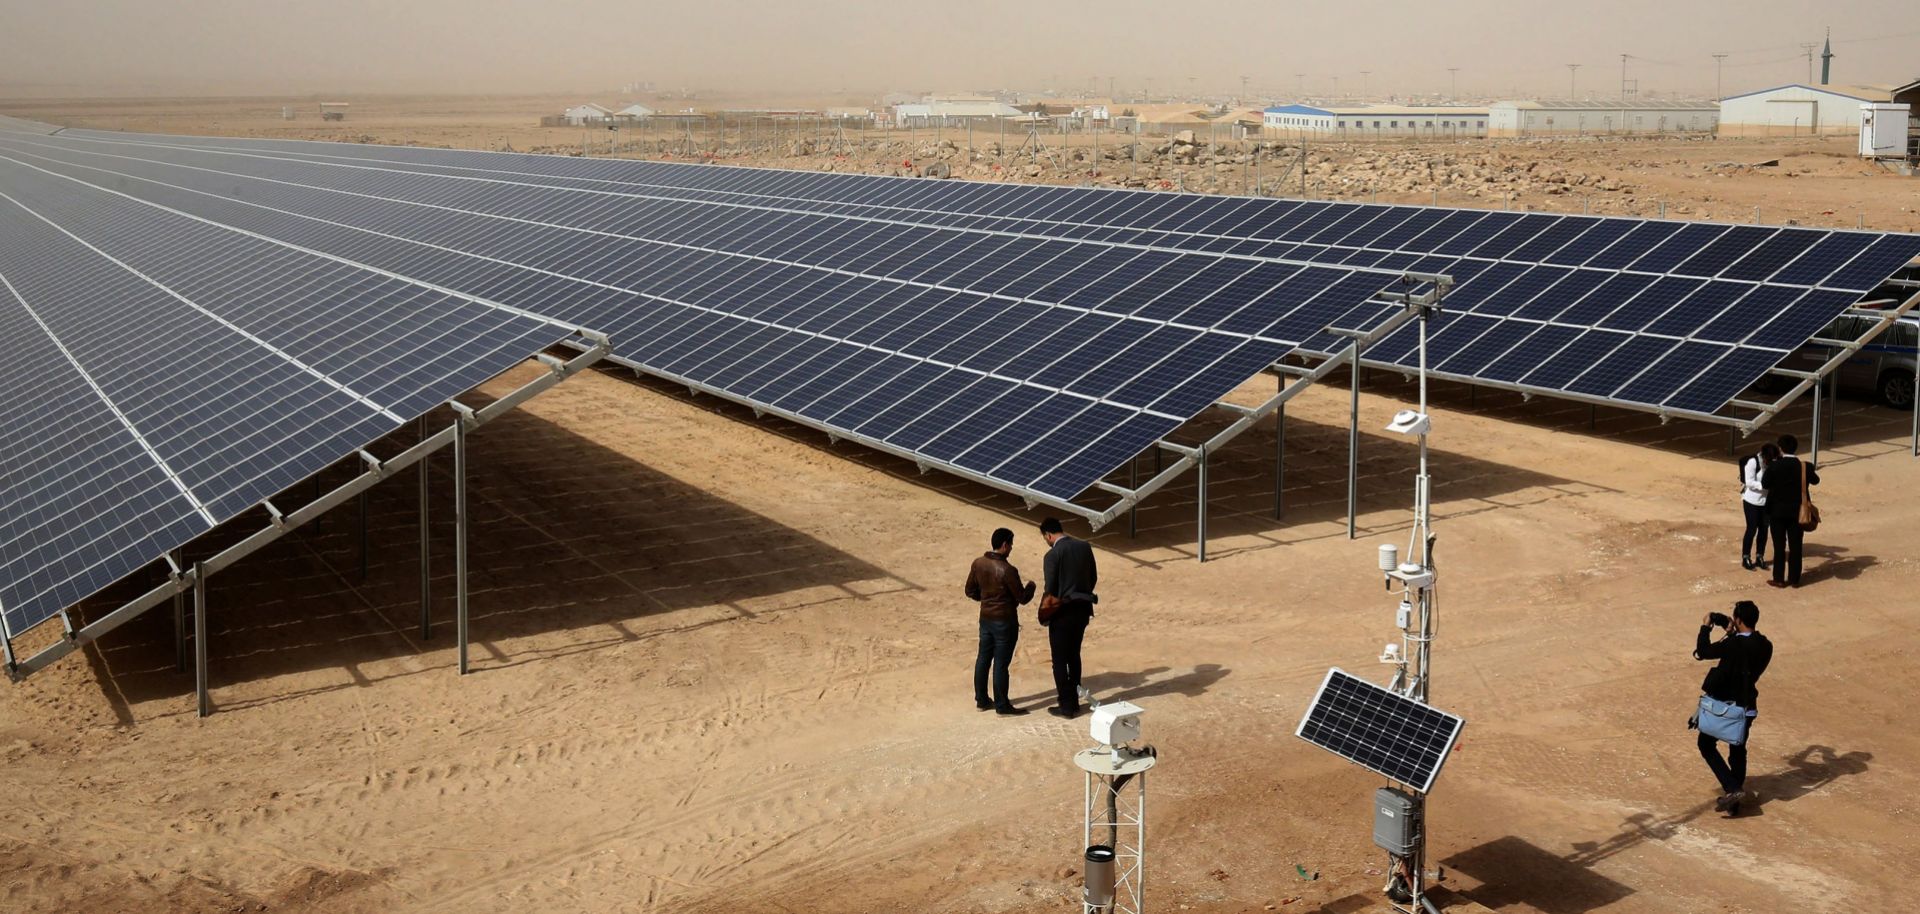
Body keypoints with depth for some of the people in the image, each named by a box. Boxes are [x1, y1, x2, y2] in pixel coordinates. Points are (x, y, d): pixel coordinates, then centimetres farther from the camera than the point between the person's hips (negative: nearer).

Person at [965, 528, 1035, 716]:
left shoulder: (978, 563, -3)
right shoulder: (1008, 570, -22)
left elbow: (970, 591, 7)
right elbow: (1022, 598, -14)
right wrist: (1030, 586, 5)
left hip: (985, 618, 7)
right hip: (1005, 621, -7)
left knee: (983, 659, 16)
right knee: (1001, 664, 2)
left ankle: (981, 700, 27)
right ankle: (1002, 706, 11)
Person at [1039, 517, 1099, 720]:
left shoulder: (1053, 554, -17)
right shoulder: (1085, 547, 1)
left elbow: (1051, 589, -14)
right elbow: (1093, 578, 8)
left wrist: (1047, 610, 4)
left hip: (1062, 611, -6)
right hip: (1083, 608, 6)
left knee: (1060, 660, 4)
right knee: (1074, 655, 21)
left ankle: (1067, 706, 7)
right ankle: (1074, 697, 27)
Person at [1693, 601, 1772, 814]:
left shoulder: (1733, 645, -24)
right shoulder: (1764, 646, -6)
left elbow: (1702, 651, -12)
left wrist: (1705, 627, 2)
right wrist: (1733, 635, 12)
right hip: (1746, 707, 5)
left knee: (1706, 745, 12)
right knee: (1738, 752, 18)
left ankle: (1732, 788, -3)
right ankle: (1734, 802, 23)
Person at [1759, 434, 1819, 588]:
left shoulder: (1774, 466, -14)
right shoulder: (1805, 466, -7)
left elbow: (1765, 485, -2)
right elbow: (1815, 481, 13)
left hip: (1777, 511, -2)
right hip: (1797, 512, 2)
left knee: (1779, 546, 5)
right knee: (1795, 546, 9)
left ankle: (1779, 579, 9)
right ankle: (1794, 579, 14)